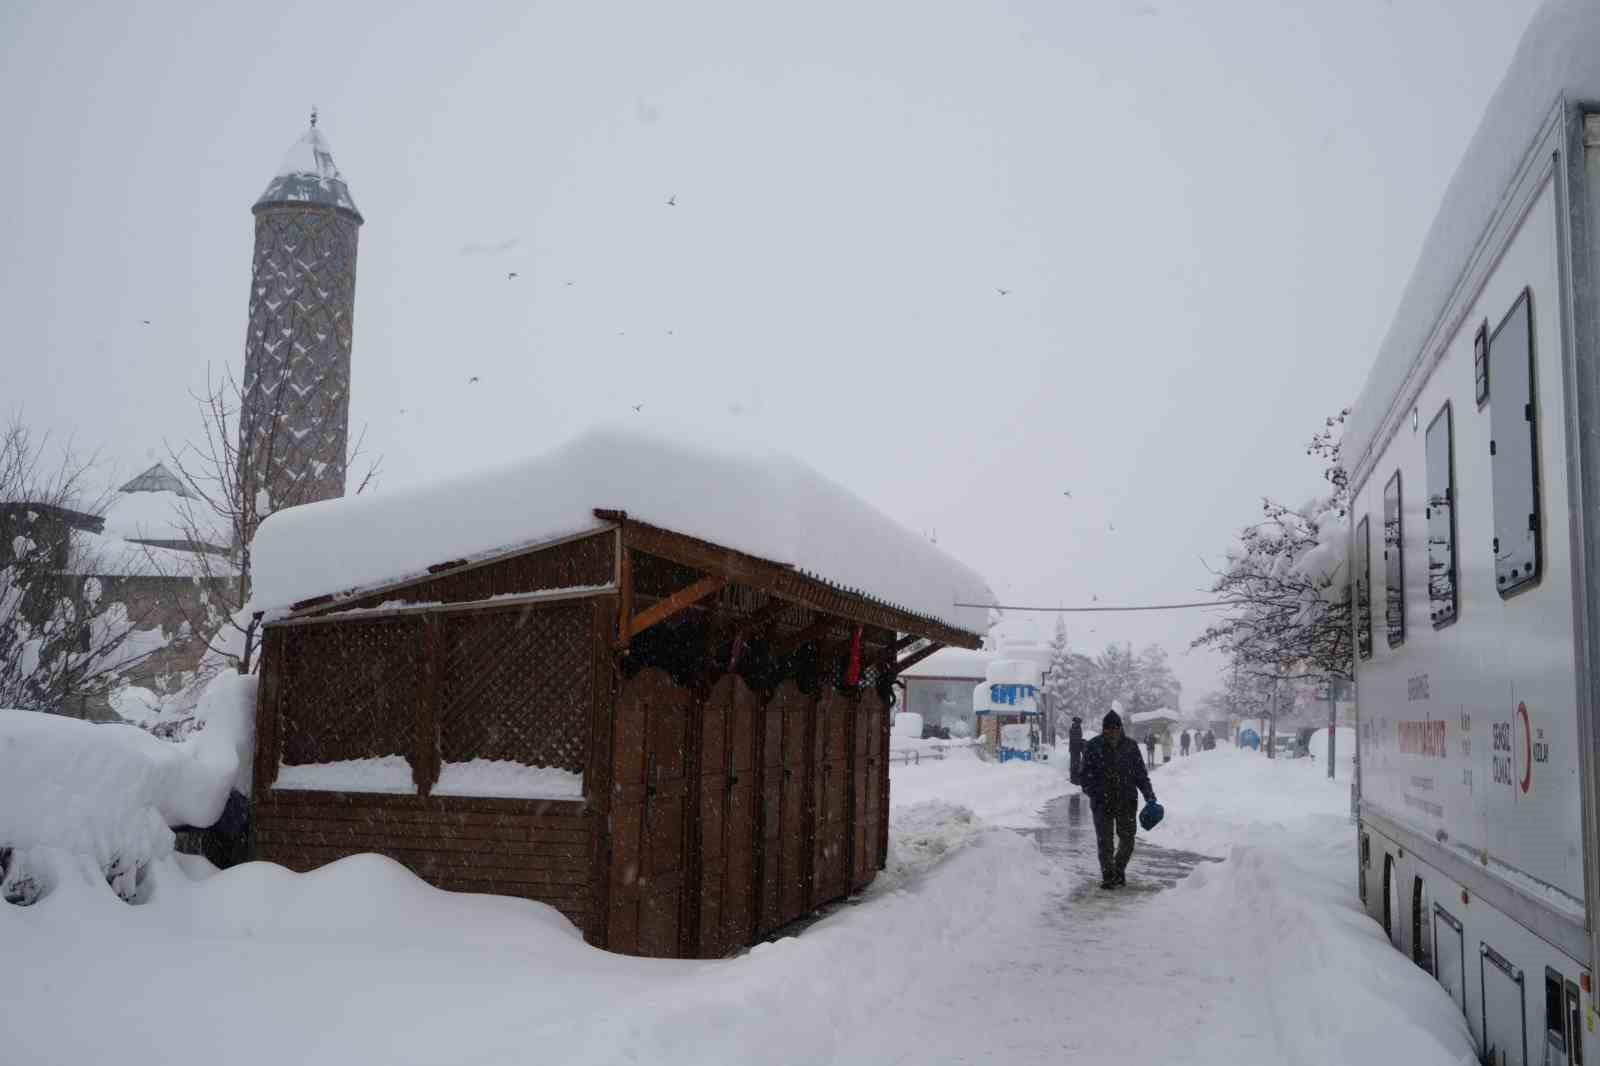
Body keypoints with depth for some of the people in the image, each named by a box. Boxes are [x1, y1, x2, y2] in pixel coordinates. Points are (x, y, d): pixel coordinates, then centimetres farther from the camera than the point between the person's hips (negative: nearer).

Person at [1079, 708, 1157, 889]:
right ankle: (1108, 876, 12)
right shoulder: (1094, 747, -3)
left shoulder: (1130, 745, 3)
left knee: (1127, 839, 9)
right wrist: (1091, 792, -15)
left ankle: (1119, 869, 32)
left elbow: (1141, 773, 8)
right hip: (1102, 802, -2)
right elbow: (1087, 774, -1)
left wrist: (1149, 794, 1)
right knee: (1104, 841, 0)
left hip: (1127, 801, 2)